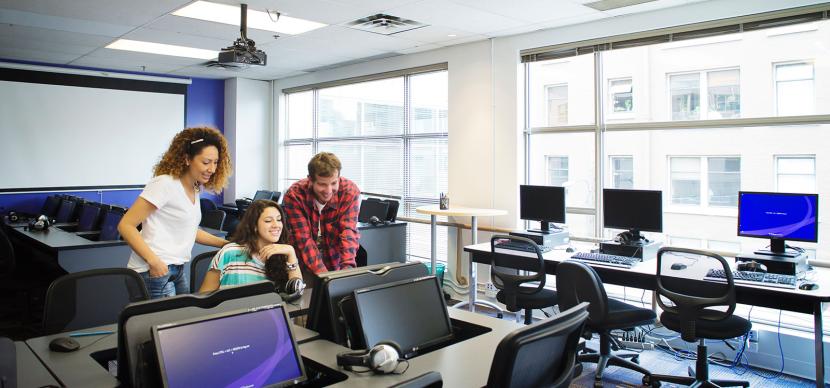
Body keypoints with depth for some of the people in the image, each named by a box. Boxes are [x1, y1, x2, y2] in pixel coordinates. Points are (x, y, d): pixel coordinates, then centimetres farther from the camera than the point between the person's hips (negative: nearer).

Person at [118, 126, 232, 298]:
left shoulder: (195, 188, 10)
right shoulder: (165, 184, -15)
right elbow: (126, 226, -16)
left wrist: (227, 244, 14)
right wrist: (153, 261, -24)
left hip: (178, 270, 8)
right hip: (155, 271, -8)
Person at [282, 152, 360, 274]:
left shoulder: (350, 191, -15)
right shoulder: (294, 195, -18)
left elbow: (348, 232, -22)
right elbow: (304, 240, -22)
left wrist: (347, 267, -38)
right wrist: (323, 274, -33)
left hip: (336, 263, 0)